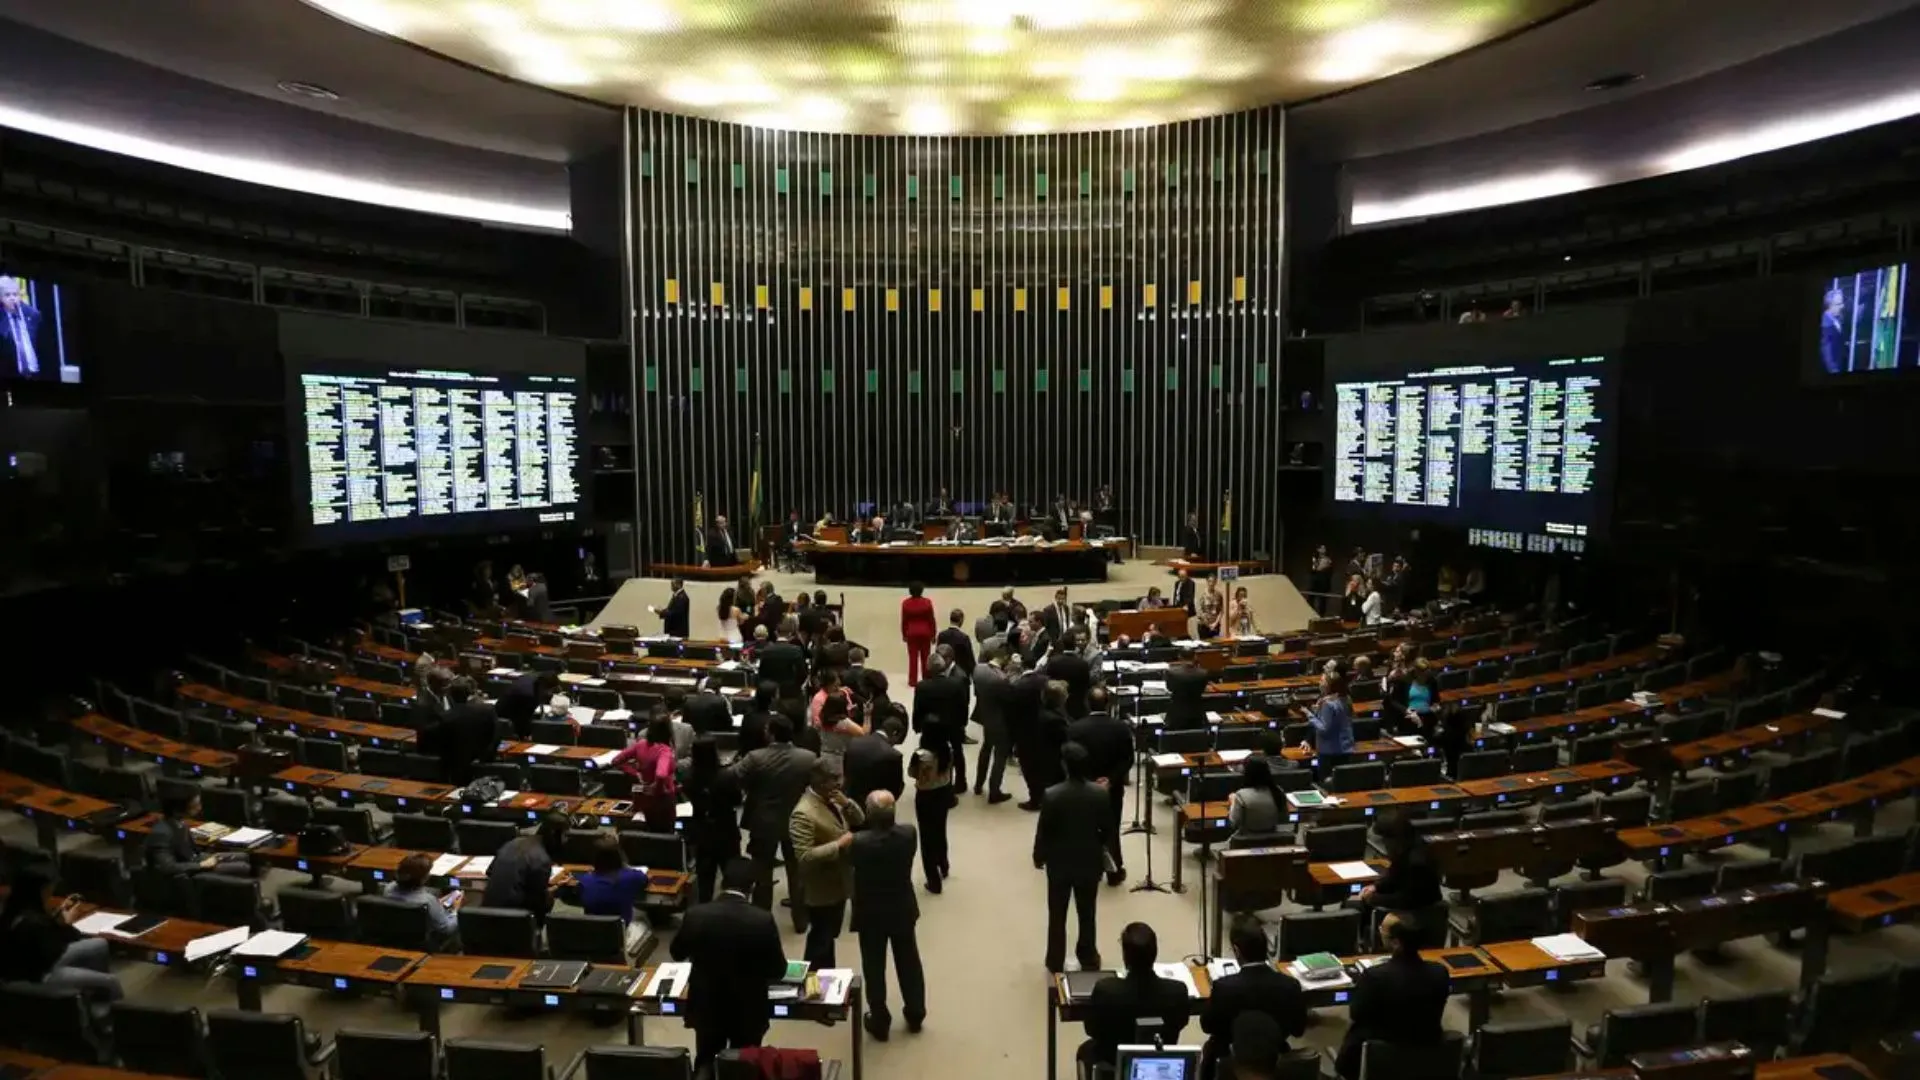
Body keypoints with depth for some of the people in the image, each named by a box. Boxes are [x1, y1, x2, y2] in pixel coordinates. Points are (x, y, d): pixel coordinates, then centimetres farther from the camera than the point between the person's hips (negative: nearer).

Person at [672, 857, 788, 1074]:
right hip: (747, 1012, -1)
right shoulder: (763, 920, -22)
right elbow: (778, 971, -10)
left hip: (706, 1008, 2)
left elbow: (677, 954, 3)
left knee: (706, 1065, 24)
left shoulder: (695, 915, -16)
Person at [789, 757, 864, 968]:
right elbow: (804, 857, -31)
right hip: (821, 889, -9)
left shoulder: (832, 799, 0)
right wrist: (839, 845, -30)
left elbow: (859, 822, 6)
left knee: (830, 936, 24)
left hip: (838, 883, 9)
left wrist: (848, 804, -14)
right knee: (820, 940, 9)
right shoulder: (803, 813, -28)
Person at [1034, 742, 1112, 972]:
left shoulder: (1051, 795, -24)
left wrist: (1039, 856, 4)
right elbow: (1106, 829, -5)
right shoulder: (1100, 793, -17)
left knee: (1057, 915, 16)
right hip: (1090, 862, 2)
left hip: (1059, 863, -2)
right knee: (1087, 914, 19)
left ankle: (1056, 963, 27)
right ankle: (1089, 960, 32)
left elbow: (1043, 831, -14)